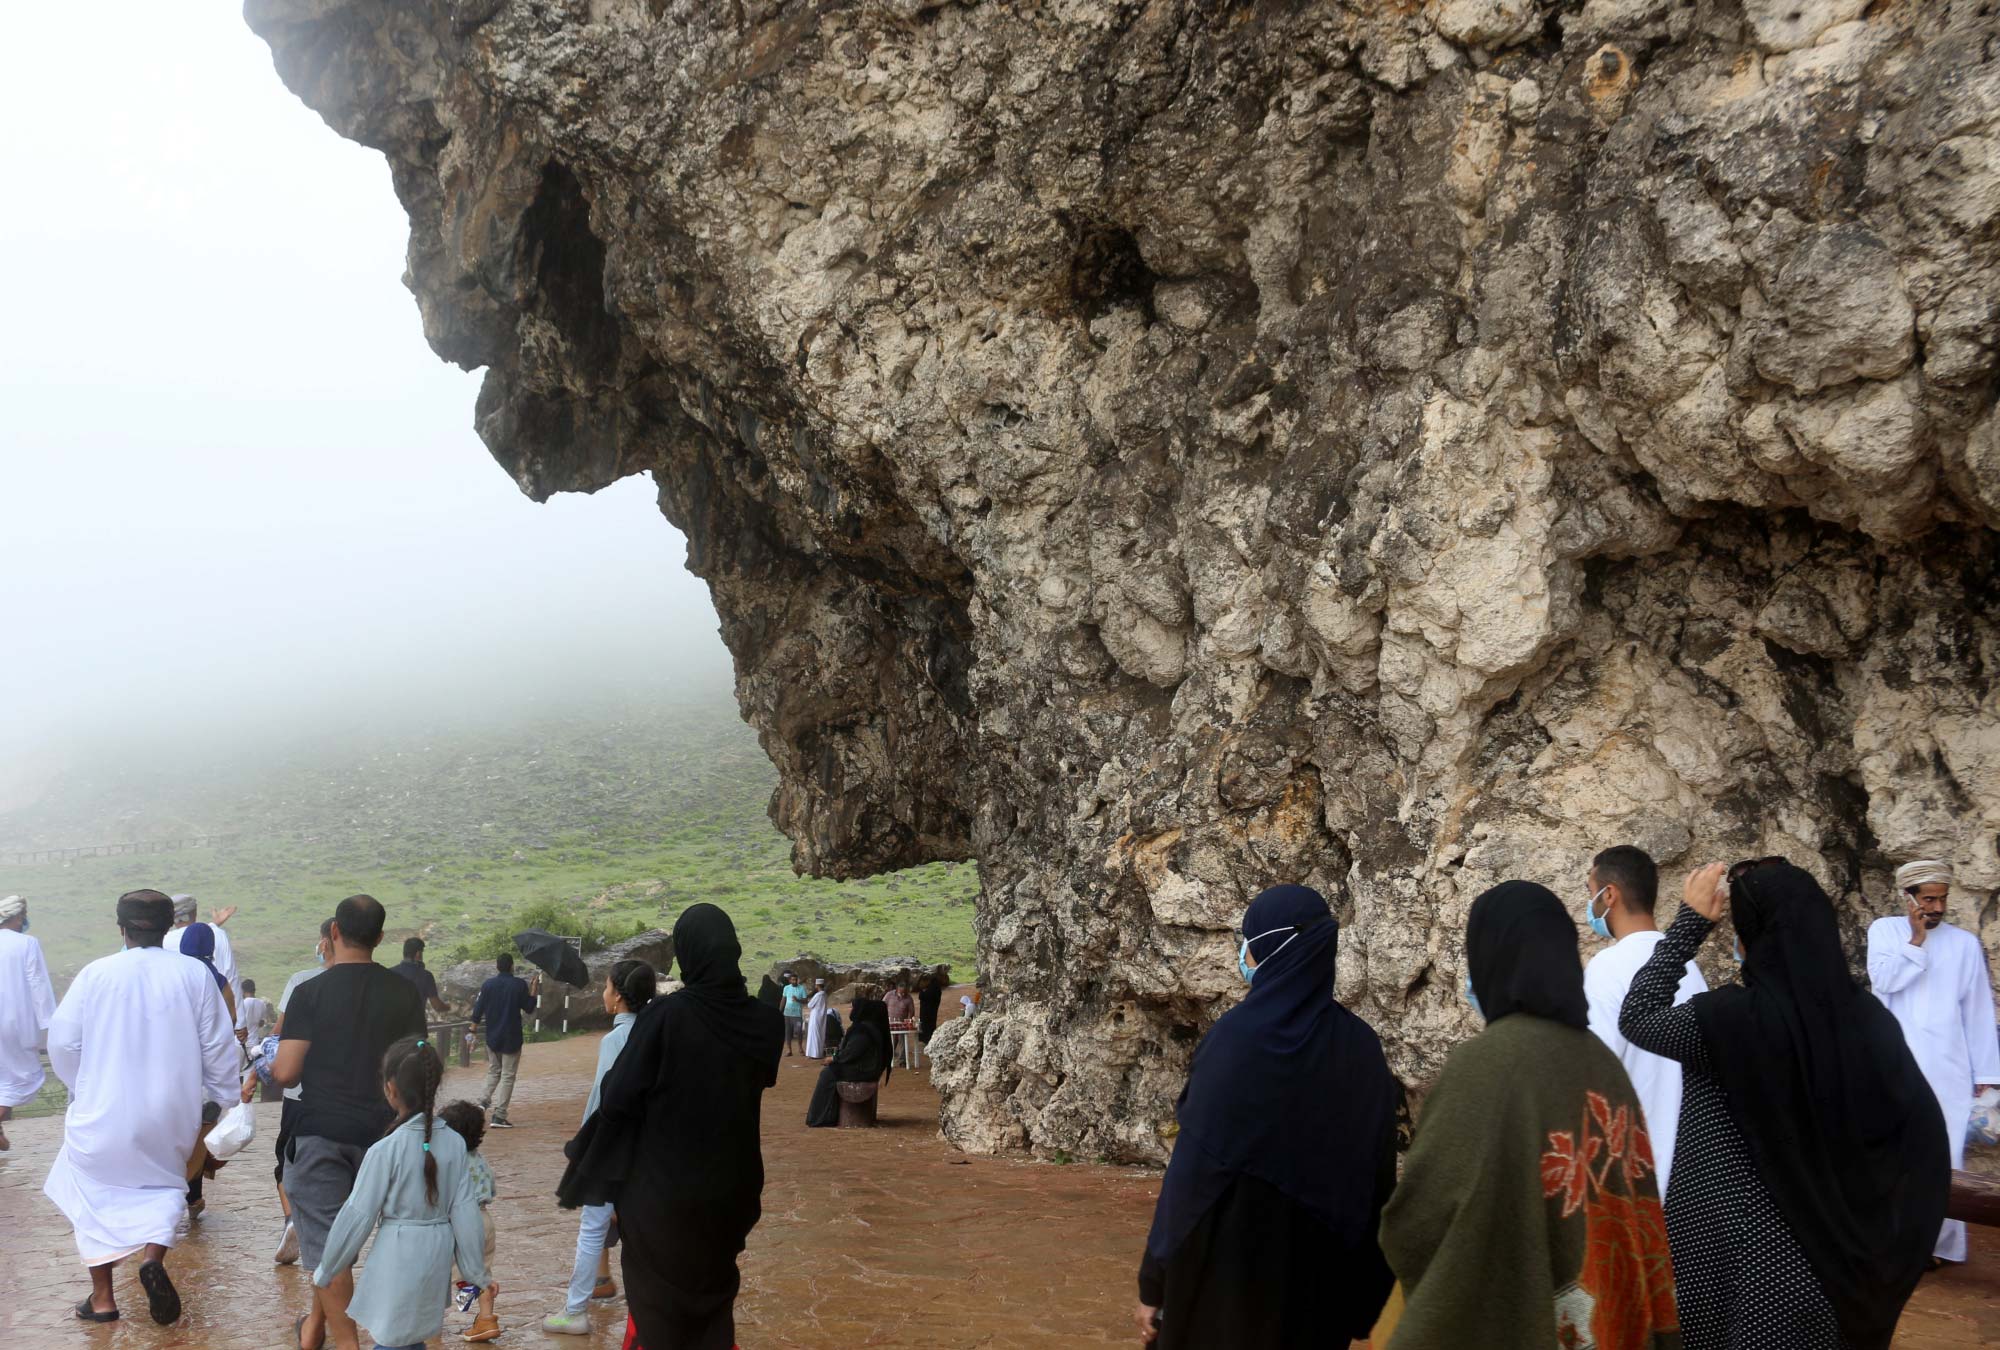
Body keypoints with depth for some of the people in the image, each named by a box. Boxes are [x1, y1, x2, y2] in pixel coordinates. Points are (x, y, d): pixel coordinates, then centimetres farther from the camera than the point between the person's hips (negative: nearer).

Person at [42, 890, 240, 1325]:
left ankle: (102, 1297, 19)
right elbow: (219, 1046, -3)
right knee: (163, 1186, 22)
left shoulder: (95, 974, -10)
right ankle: (153, 1257, -5)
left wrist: (83, 1088, 14)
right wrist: (219, 1093, 13)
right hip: (171, 1116, 1)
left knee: (96, 1196, 17)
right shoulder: (194, 975, -7)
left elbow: (63, 1042, -5)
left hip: (103, 1112, -1)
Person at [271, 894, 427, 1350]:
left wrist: (270, 1062, 10)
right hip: (380, 1132, 4)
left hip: (320, 1132, -4)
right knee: (342, 1231, 22)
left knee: (327, 1245, 2)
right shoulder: (405, 993, 0)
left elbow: (285, 1074, -11)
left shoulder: (311, 992, -10)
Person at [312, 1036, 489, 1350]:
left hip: (397, 1260, -5)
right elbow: (465, 1212, 1)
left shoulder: (385, 1151, -17)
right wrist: (475, 1271, 10)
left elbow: (357, 1217, -11)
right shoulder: (454, 1144, -3)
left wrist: (325, 1271, 2)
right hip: (436, 1261, 5)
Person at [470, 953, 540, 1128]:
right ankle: (499, 1116, -4)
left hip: (492, 1036, 3)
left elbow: (477, 1012, -2)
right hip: (512, 1038, -3)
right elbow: (529, 1008, -2)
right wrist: (534, 991, 9)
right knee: (508, 1076, 1)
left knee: (493, 1071, 22)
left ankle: (484, 1100, 0)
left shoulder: (488, 985, -1)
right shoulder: (520, 985, -9)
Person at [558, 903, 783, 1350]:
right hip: (731, 1185, 4)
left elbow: (618, 1099, -18)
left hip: (663, 1187, -4)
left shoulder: (665, 1015, -19)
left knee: (659, 1307, 14)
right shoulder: (763, 1021, -6)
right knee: (714, 1294, 24)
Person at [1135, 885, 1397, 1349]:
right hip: (1320, 1271, 4)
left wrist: (1154, 1279, -7)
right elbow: (1378, 1179, 2)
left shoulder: (1236, 1036, -16)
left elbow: (1194, 1165, -15)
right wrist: (1367, 1301, 10)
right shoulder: (1361, 1046, -2)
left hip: (1227, 1261, -4)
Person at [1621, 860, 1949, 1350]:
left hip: (1741, 1250, -5)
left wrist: (1691, 922, -4)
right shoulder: (1866, 1016, -4)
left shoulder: (1734, 1017, -21)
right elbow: (1924, 1132, 2)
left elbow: (1637, 1019, -4)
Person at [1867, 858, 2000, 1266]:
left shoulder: (1965, 944, 5)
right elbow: (1882, 978, -11)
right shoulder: (1883, 930, 6)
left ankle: (1938, 1240, 2)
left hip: (1946, 1069, 0)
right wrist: (1916, 940, -11)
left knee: (1942, 1154, -4)